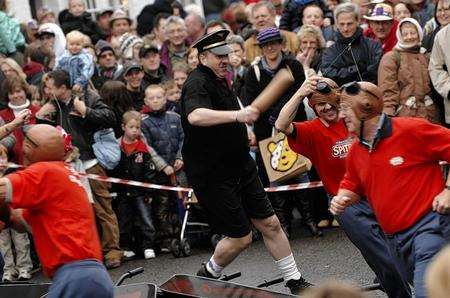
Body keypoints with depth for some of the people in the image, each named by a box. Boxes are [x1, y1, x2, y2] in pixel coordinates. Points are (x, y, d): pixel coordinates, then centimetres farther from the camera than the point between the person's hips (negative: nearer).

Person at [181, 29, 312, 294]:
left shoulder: (218, 80, 14)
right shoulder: (198, 84, -19)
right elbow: (195, 116, -42)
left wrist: (241, 132, 34)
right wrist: (237, 115, -50)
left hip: (240, 166, 9)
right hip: (213, 175, -9)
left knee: (270, 224, 7)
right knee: (240, 237, -4)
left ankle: (295, 282, 16)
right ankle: (206, 278, 19)